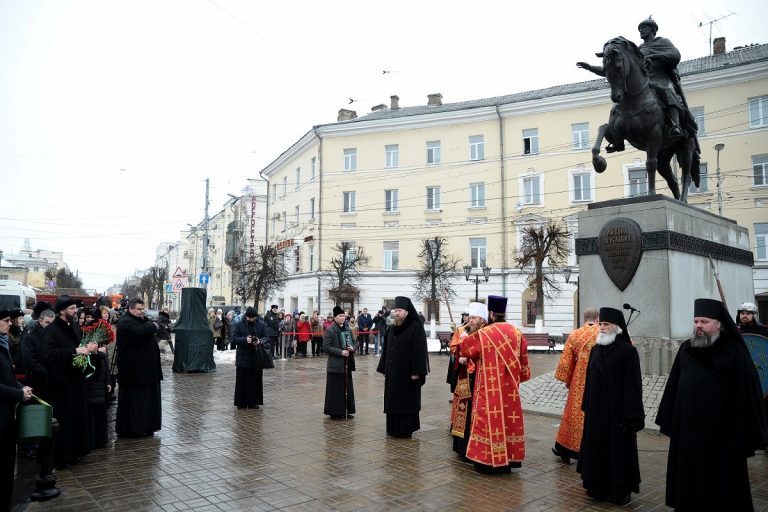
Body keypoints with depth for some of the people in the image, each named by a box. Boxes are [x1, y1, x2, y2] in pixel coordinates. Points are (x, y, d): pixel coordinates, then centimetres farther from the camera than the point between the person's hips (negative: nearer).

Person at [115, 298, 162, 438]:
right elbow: (140, 331, -29)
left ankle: (145, 427, 20)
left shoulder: (139, 320, 20)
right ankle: (130, 429, 7)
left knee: (146, 398, 12)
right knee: (134, 398, -2)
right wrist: (153, 326, -14)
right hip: (133, 369, -10)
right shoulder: (125, 322, -14)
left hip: (144, 367, 10)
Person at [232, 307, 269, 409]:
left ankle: (253, 402, 14)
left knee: (255, 380, 4)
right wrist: (245, 340, -21)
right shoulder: (239, 325, 0)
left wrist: (260, 341, -19)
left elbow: (266, 338, 3)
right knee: (242, 380, 2)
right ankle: (241, 402, 11)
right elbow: (234, 338, -4)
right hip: (243, 357, -1)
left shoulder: (262, 325, 2)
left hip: (257, 357, 1)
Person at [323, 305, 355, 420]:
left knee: (347, 388, 10)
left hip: (347, 364, 6)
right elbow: (326, 347, -13)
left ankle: (346, 411, 21)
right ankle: (335, 412, 10)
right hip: (335, 364, -6)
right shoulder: (330, 330, -8)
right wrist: (340, 352, -19)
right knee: (335, 389, 0)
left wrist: (352, 348, -1)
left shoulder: (348, 330, 11)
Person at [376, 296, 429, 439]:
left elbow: (419, 351, -17)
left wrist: (416, 372, -20)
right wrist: (384, 368, 13)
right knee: (393, 401, 11)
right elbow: (387, 349, 14)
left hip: (407, 373, -7)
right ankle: (394, 429, 22)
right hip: (393, 372, 7)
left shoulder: (416, 327, -13)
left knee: (407, 401, 2)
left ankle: (405, 430, 12)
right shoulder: (394, 327, 10)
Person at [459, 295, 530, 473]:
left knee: (490, 419, 3)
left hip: (490, 389, -4)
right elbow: (523, 363, 8)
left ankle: (489, 460, 9)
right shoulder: (517, 333, 1)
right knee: (509, 418, 12)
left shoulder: (482, 334, -13)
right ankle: (508, 459, 20)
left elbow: (463, 348, 4)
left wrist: (464, 336, 23)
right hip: (510, 388, 4)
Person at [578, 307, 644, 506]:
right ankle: (598, 486, 26)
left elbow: (633, 384, -13)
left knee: (618, 449, 5)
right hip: (596, 410, 6)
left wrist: (630, 415, -15)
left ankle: (620, 489, 20)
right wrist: (587, 407, 11)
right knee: (597, 448, 12)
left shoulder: (628, 351, -11)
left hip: (617, 411, -6)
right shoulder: (596, 349, 7)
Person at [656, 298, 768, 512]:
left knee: (719, 486, 8)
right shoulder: (685, 350, 5)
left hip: (721, 433, -4)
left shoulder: (735, 353, -8)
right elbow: (673, 388, 8)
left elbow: (747, 394, -9)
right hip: (686, 430, 4)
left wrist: (747, 435, -10)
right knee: (688, 483, 13)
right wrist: (669, 422, 7)